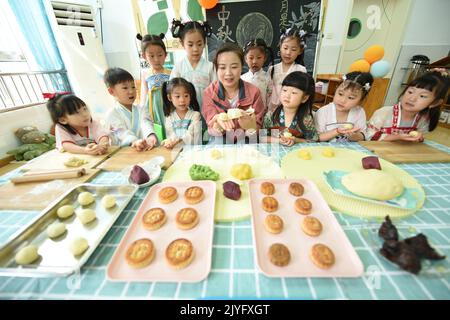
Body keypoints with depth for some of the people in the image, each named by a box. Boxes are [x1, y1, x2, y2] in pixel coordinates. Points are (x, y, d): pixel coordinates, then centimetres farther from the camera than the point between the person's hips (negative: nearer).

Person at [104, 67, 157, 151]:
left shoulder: (142, 109, 12)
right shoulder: (112, 114, 3)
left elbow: (146, 123, -8)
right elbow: (122, 132, -14)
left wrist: (150, 135, -31)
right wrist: (134, 141, -35)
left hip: (145, 148, 3)